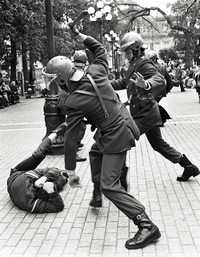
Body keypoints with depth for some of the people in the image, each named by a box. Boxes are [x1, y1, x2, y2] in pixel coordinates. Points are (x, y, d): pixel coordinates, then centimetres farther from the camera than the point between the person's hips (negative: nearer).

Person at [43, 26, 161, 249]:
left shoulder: (73, 102, -22)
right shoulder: (95, 72, -7)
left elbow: (71, 137, -16)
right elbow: (100, 49, 15)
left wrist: (70, 168, -7)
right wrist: (81, 37, 18)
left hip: (116, 137, -9)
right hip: (123, 122, 9)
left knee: (110, 187, -6)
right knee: (96, 152, 32)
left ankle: (147, 226, -7)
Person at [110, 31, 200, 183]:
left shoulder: (144, 64, -16)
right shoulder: (134, 65, 14)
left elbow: (160, 80, -34)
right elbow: (125, 82, 29)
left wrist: (146, 84, -55)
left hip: (145, 114, -10)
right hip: (149, 113, 10)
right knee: (158, 144, 19)